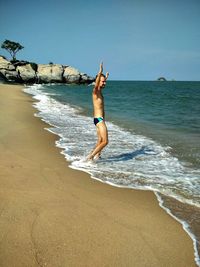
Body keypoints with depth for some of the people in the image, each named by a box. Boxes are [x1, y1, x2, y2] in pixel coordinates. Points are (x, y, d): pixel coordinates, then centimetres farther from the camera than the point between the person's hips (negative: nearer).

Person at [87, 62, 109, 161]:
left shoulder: (99, 91, 14)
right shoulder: (95, 91, -12)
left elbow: (102, 85, 38)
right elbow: (96, 85, -36)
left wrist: (106, 77, 52)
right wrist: (100, 72, -44)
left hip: (100, 119, 10)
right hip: (99, 119, -10)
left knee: (100, 141, 17)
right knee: (105, 141, -11)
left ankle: (96, 155, 28)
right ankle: (90, 156, -8)